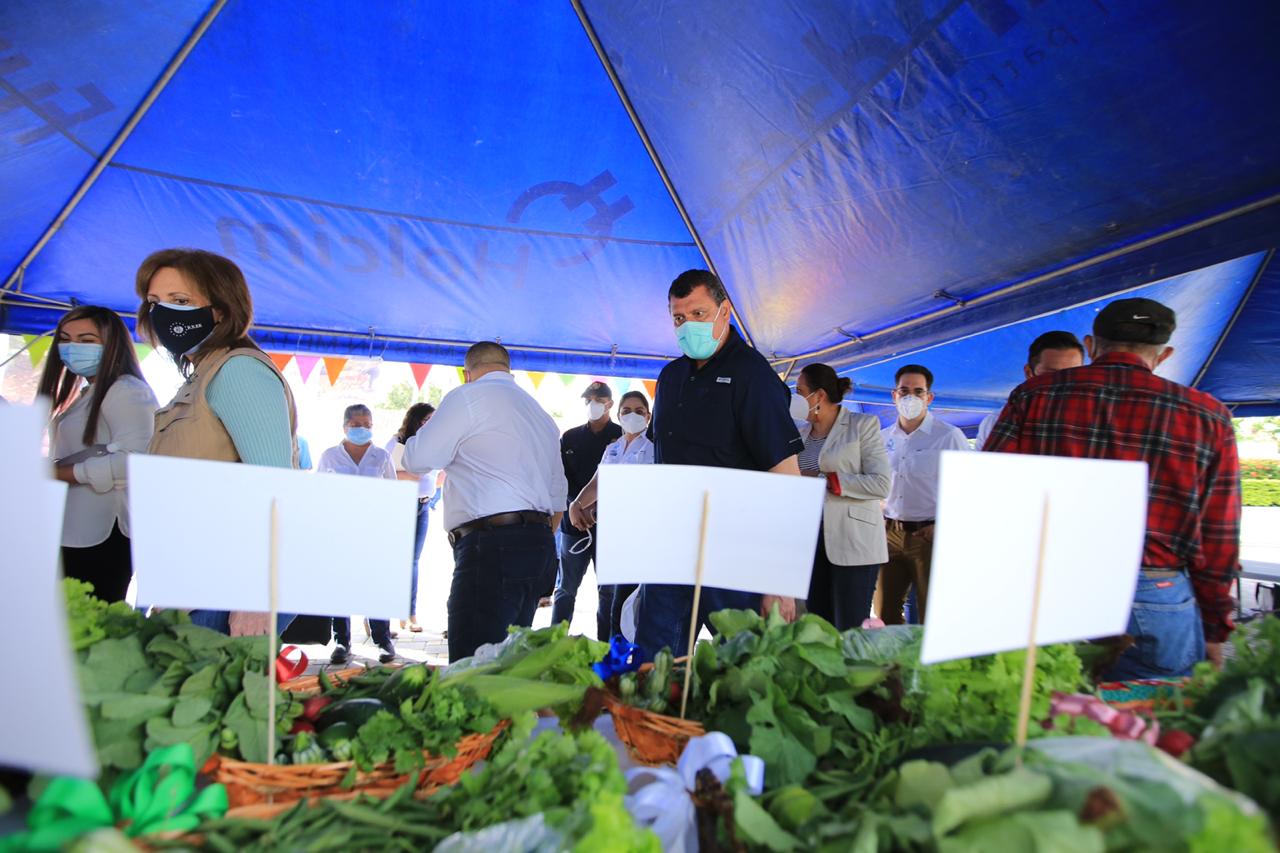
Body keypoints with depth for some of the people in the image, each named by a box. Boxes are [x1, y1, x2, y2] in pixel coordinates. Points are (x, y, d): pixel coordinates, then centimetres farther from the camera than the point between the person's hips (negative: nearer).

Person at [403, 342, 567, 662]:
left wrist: (425, 429, 18)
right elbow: (558, 495, 24)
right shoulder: (542, 415, 24)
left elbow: (418, 460, -3)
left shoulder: (468, 397, -1)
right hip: (540, 545, 9)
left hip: (492, 544, -9)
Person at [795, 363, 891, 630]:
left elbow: (881, 485, -13)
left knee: (850, 633, -3)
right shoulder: (803, 432, 15)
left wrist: (825, 480, -14)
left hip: (852, 541, -6)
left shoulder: (863, 425, -3)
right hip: (812, 542, 6)